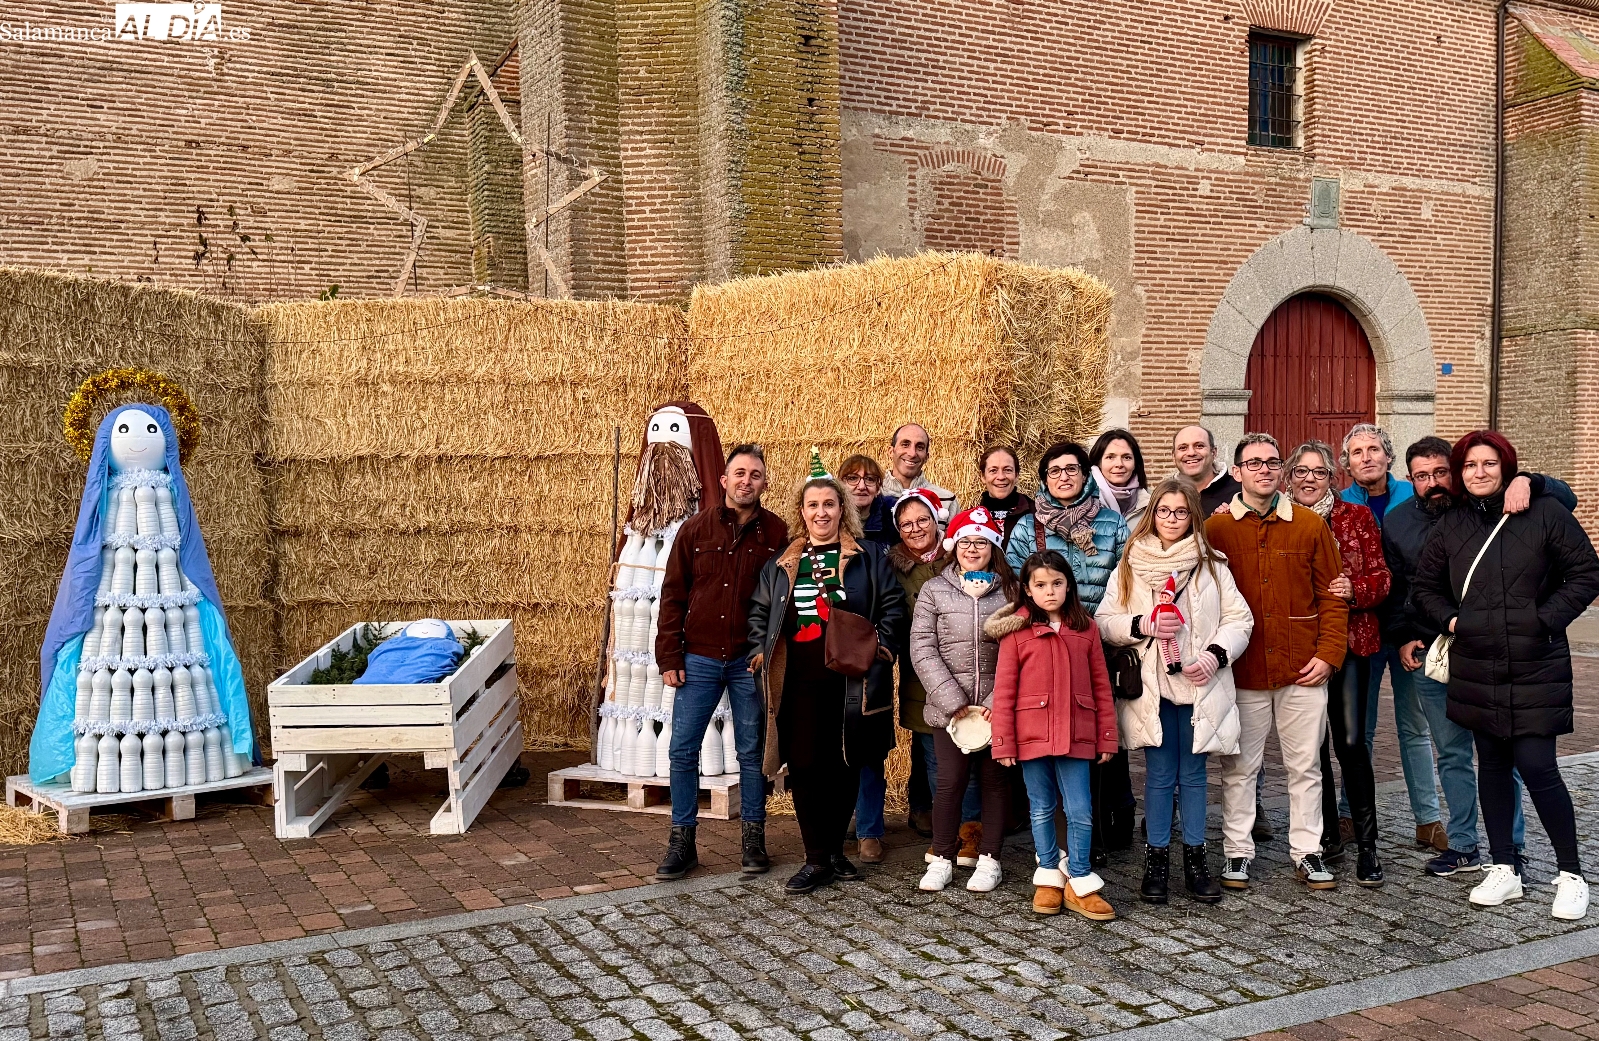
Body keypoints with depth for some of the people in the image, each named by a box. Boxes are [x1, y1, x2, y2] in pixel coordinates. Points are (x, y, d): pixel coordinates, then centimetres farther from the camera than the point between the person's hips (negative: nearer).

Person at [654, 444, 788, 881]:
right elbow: (672, 595, 3)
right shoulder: (696, 529, 2)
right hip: (698, 659, 1)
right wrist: (669, 657, -3)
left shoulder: (777, 533, -1)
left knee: (752, 752, 8)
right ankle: (682, 842, 13)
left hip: (750, 662, -1)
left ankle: (754, 840, 20)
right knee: (683, 750, 2)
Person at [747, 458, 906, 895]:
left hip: (852, 682, -2)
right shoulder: (781, 564, 13)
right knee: (804, 766, 0)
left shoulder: (869, 557, 5)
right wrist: (761, 651, 7)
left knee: (845, 766, 6)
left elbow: (892, 607, 3)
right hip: (799, 683, 2)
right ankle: (817, 860, 9)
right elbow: (759, 612, 20)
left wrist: (880, 647, -9)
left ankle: (834, 851, 22)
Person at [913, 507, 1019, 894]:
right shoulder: (934, 590, 2)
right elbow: (922, 650, -4)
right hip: (949, 708, 0)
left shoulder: (1011, 590, 2)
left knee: (995, 780, 8)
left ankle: (989, 859, 21)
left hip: (998, 708, 1)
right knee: (950, 781, 2)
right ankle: (942, 859, 17)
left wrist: (996, 701, -12)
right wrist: (955, 702, -11)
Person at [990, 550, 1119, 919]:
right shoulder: (1016, 630, -2)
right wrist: (1003, 742, -6)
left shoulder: (1085, 628, 4)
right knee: (1042, 810, 11)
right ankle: (1049, 877, 25)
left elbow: (1101, 685, 6)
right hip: (1032, 734, -1)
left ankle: (1080, 884, 15)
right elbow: (1004, 690, -3)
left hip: (1075, 734, 1)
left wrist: (1107, 737, 4)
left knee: (1080, 811, 2)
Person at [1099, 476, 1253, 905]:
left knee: (1193, 774, 9)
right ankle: (1156, 860, 15)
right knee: (1159, 776, 5)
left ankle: (1195, 859, 19)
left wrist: (1216, 654, -11)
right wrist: (1142, 626, -14)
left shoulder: (1211, 564, 6)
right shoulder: (1130, 565, 4)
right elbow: (1103, 622, 2)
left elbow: (1239, 618, 4)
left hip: (1200, 687, 1)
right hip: (1150, 687, -1)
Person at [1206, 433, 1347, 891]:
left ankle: (1307, 853, 22)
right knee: (1239, 768, 8)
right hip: (1242, 673, -1)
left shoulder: (1311, 526, 3)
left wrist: (1328, 654, -4)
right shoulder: (1215, 529, 1)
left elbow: (1332, 596, 4)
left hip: (1302, 670, 1)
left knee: (1305, 766, 10)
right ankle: (1238, 853, 19)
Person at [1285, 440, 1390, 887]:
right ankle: (1327, 835, 23)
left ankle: (1367, 844, 5)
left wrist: (1354, 590, -17)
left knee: (1351, 740, -5)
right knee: (1312, 742, 9)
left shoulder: (1357, 517, 4)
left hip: (1349, 641, -2)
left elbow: (1381, 576, 1)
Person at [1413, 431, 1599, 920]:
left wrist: (1545, 619, -11)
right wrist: (1450, 619, 0)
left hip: (1536, 667, -4)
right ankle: (1504, 870, 22)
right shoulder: (1449, 527, 7)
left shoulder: (1545, 513, -4)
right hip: (1475, 668, 4)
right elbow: (1426, 586, 17)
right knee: (1492, 765, 11)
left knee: (1536, 767, -8)